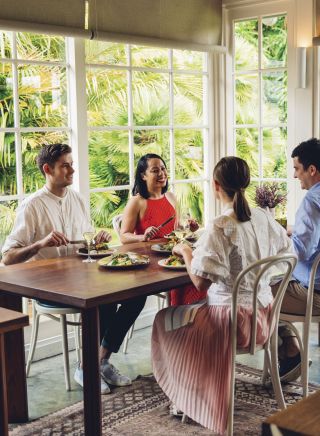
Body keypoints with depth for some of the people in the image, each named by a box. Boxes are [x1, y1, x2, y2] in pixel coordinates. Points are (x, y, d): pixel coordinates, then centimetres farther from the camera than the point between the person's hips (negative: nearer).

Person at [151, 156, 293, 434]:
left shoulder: (220, 228, -23)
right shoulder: (264, 218, -3)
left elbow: (200, 282, -22)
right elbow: (287, 249, 13)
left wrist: (185, 250, -5)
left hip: (232, 319, -7)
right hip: (264, 313, 8)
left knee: (165, 320, 17)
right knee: (186, 311, 29)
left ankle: (186, 397, 28)